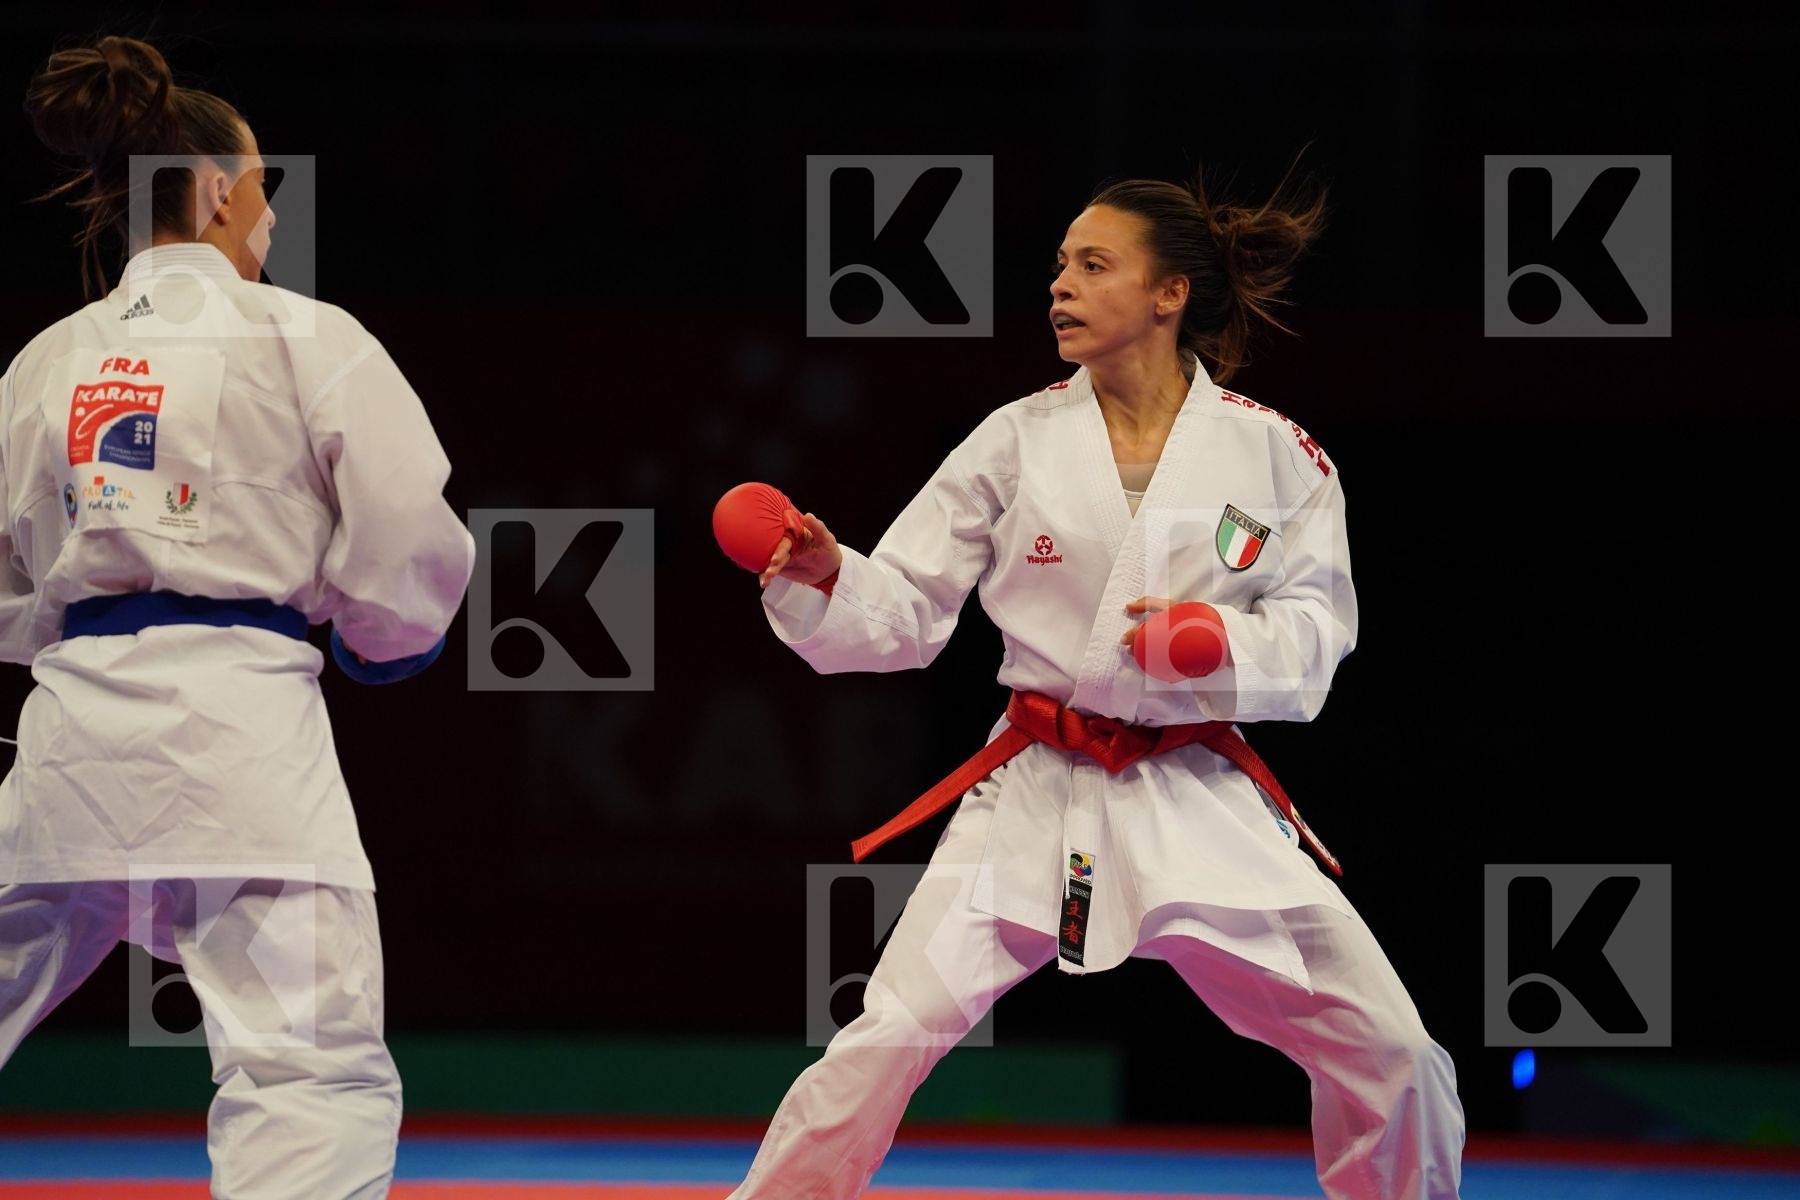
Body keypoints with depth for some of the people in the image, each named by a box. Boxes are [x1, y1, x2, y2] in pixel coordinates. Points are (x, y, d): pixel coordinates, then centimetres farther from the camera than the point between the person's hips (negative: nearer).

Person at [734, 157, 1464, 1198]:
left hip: (1202, 799, 0)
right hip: (1036, 798, 0)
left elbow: (1313, 633, -2)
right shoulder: (1018, 441, 1)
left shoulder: (1274, 454, -2)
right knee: (883, 1047, -14)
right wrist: (822, 581, -19)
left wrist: (1220, 645, -22)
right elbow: (906, 611, 1)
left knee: (1388, 1055, -3)